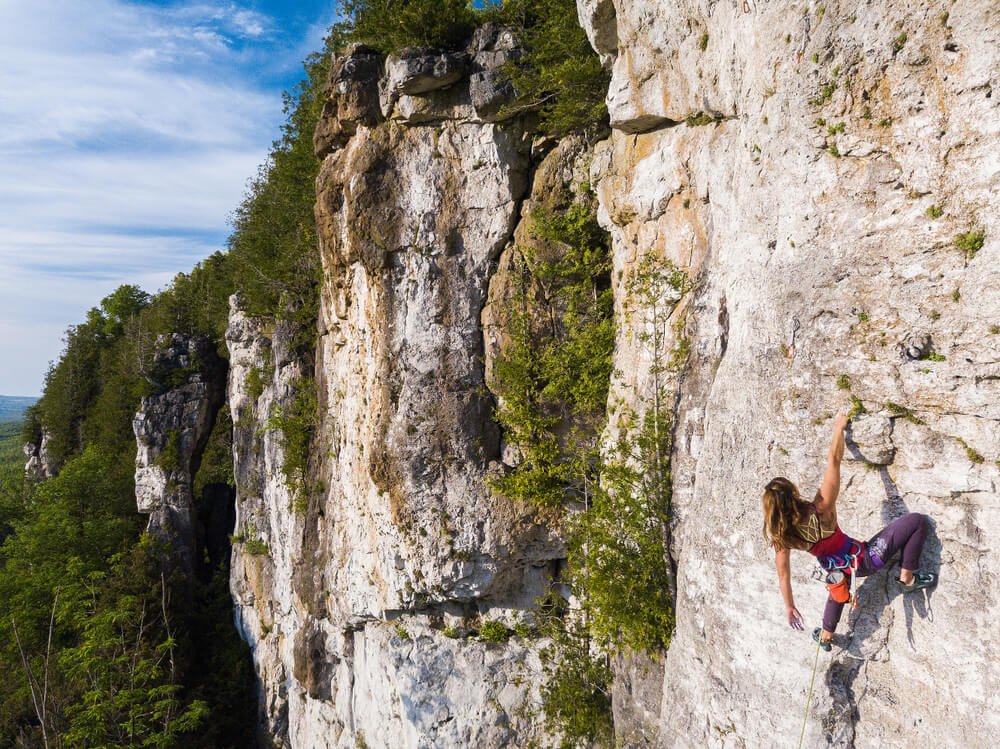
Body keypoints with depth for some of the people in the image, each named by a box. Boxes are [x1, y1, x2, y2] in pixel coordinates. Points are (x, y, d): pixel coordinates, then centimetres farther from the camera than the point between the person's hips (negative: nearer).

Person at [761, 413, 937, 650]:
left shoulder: (779, 535, -21)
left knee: (839, 587, 42)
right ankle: (908, 578, 15)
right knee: (917, 521, 0)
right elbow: (834, 460, -28)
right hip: (864, 559, -5)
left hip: (837, 570, 5)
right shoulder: (821, 511, -35)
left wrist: (789, 606, 7)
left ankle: (825, 637, 57)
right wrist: (839, 427, -14)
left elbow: (783, 574, -9)